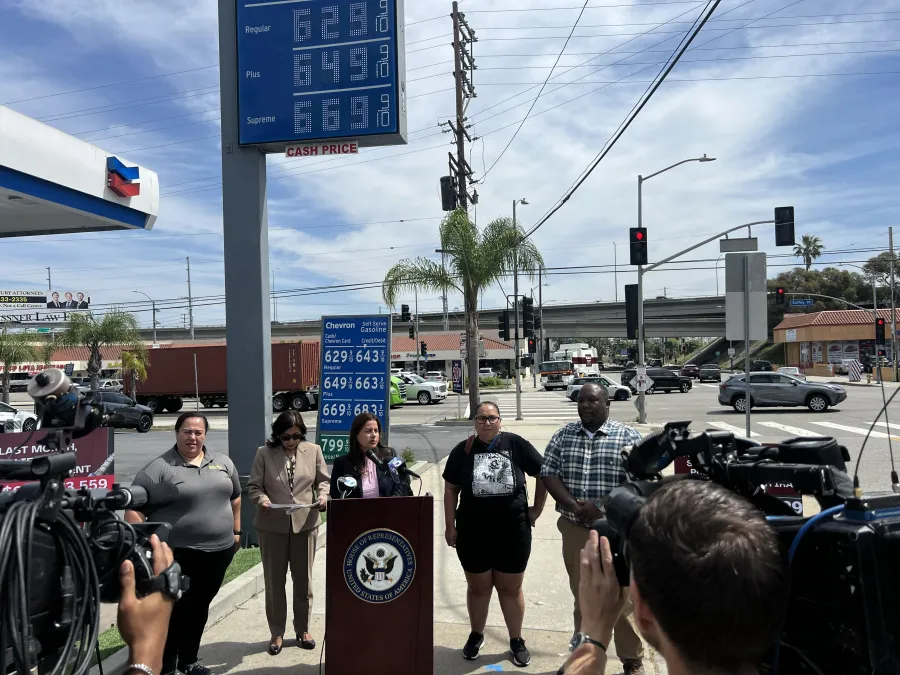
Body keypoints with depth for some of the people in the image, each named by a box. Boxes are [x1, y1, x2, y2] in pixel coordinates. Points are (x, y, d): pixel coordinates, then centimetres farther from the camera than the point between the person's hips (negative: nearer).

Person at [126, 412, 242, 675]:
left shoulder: (222, 462, 7)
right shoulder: (159, 468, -10)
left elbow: (234, 498, 17)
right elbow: (134, 509, -11)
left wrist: (236, 531, 16)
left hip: (219, 550, 5)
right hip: (178, 554, -5)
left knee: (199, 607, 17)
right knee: (175, 610, 2)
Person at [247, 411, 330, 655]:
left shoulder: (313, 451, 1)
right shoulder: (264, 453, -4)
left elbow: (323, 480, 7)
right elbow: (253, 485, -2)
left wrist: (323, 495, -13)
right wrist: (262, 499, -22)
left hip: (305, 523, 1)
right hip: (272, 525, -1)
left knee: (303, 579, 12)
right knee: (274, 580, 10)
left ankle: (303, 629, 29)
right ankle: (277, 632, 25)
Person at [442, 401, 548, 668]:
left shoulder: (516, 445, -8)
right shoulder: (462, 451, -4)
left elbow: (544, 474, 2)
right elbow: (451, 490, 2)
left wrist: (537, 508, 2)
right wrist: (450, 526, -1)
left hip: (513, 531, -1)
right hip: (473, 532, 1)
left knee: (510, 588, 14)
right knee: (478, 587, 17)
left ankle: (516, 640, 32)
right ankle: (476, 635, 38)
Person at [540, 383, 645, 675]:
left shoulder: (628, 437, -5)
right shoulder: (563, 436, 4)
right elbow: (548, 474, -2)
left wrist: (603, 508, -18)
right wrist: (576, 507, -15)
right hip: (574, 530, 3)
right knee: (582, 596, 15)